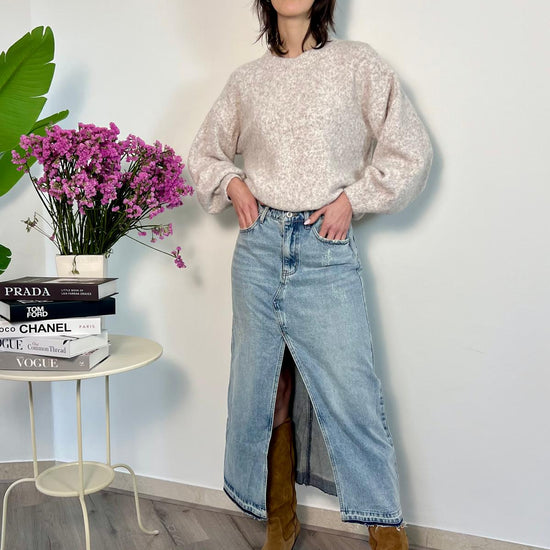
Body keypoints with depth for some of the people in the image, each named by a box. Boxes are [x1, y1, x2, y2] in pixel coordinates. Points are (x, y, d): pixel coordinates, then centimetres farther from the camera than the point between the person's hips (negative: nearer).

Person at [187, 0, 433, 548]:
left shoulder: (357, 63, 4)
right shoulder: (246, 80, 12)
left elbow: (410, 150, 2)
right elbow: (203, 151, 24)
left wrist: (352, 198, -4)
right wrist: (233, 183, 5)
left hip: (327, 250, -3)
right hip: (259, 244, 3)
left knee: (350, 393, -4)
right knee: (257, 388, 8)